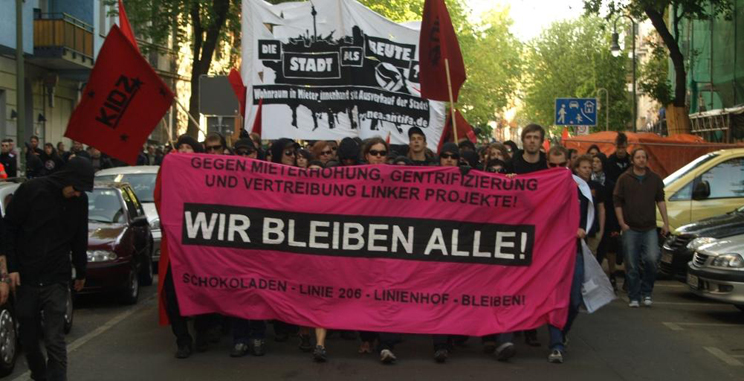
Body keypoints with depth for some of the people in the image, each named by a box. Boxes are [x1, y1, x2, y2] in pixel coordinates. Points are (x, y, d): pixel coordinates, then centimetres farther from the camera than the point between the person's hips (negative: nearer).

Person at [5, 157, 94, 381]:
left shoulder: (80, 200, 1)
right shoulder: (31, 190, -9)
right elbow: (8, 228, -3)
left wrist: (81, 272, 20)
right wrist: (11, 266, -8)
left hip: (56, 279, 1)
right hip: (25, 278, -1)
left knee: (54, 339, -9)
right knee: (28, 336, 10)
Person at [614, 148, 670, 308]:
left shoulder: (655, 179, 10)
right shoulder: (624, 179, 4)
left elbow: (660, 201, 11)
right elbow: (617, 203, 3)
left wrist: (666, 222, 4)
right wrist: (622, 223, -5)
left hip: (649, 228, 1)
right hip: (630, 229, -1)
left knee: (652, 259, -16)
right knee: (631, 266, 0)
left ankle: (646, 292, 3)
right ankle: (634, 297, 11)